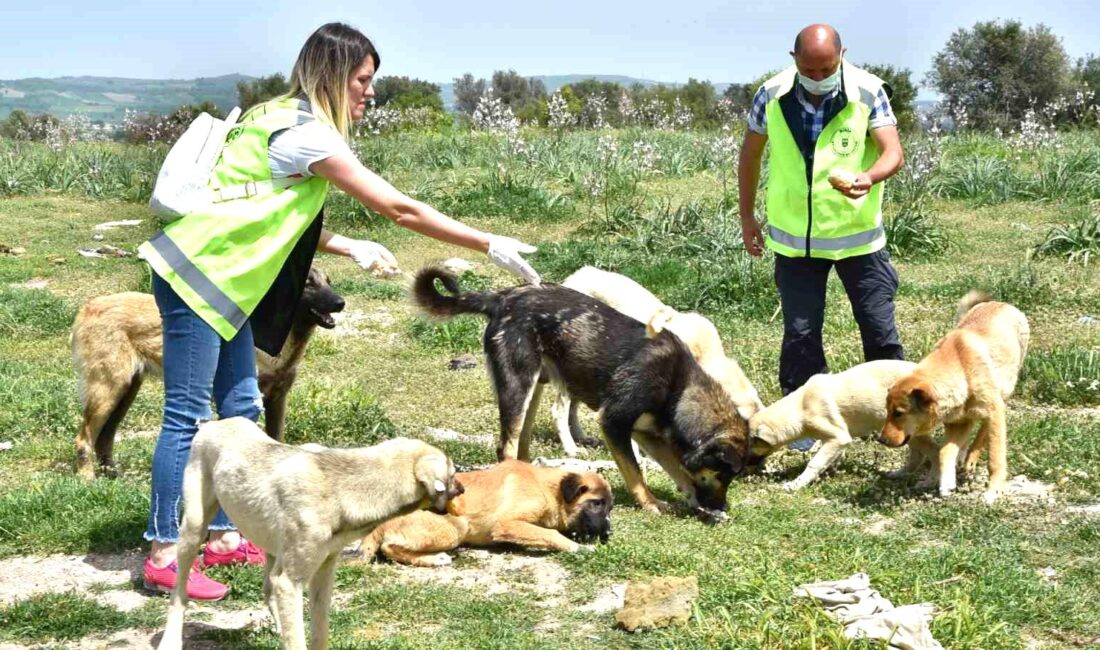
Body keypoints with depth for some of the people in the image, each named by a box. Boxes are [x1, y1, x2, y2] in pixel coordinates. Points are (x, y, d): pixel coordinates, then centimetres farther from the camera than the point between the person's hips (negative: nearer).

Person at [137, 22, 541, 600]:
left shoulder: (285, 120, 13)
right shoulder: (306, 133, -17)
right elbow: (399, 210, -16)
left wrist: (352, 248, 8)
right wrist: (490, 246, -12)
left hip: (219, 280, 10)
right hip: (195, 275, -10)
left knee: (240, 409, 12)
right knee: (188, 417, -7)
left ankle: (223, 538, 20)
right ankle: (163, 558, -3)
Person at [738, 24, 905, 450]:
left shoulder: (868, 92, -13)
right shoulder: (772, 95, -8)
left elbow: (893, 152, -19)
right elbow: (750, 154, 7)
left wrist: (868, 178, -41)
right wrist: (747, 216, 10)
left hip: (858, 235, -1)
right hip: (795, 238, 1)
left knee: (879, 328, 5)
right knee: (799, 332, 5)